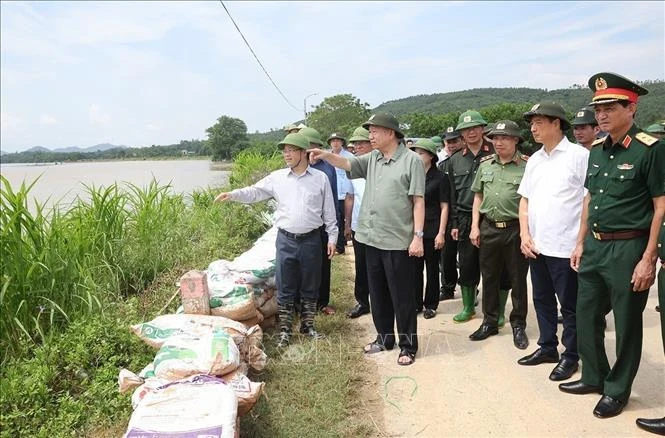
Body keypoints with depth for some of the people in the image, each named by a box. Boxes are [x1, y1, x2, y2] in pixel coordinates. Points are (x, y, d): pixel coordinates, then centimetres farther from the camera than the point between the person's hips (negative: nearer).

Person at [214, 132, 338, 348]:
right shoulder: (277, 177, 3)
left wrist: (332, 237, 2)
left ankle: (307, 325, 29)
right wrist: (232, 194, -13)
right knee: (285, 289, 7)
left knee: (310, 287, 12)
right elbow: (254, 192, 3)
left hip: (311, 240, -1)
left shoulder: (320, 178, 0)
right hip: (285, 240, 1)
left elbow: (329, 212, 3)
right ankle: (284, 330, 19)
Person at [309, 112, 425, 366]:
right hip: (372, 239, 7)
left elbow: (418, 201, -10)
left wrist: (418, 236, -15)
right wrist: (326, 155, -8)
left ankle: (408, 345, 18)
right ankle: (384, 338, 33)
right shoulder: (372, 159, 11)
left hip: (398, 241, -7)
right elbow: (346, 164, 13)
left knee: (401, 296, 4)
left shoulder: (411, 160, -8)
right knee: (378, 293, 17)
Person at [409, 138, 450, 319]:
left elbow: (444, 207, -5)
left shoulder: (439, 178, -4)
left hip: (432, 230, -4)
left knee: (432, 268, 7)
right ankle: (416, 303, 20)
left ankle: (430, 305, 19)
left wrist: (441, 233, -11)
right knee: (415, 268, 8)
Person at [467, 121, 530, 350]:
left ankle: (518, 325, 22)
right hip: (488, 228, 5)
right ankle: (490, 322, 27)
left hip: (515, 229, -4)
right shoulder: (485, 164, 9)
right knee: (489, 277, 13)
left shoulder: (527, 165, -7)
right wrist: (475, 226, 6)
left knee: (518, 279, 7)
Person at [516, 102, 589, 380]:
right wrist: (525, 235, 3)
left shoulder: (579, 156, -8)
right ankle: (547, 347, 32)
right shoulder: (534, 160, 11)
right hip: (536, 245, 6)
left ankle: (570, 356, 21)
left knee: (569, 305, 7)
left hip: (566, 247, -6)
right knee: (542, 300, 17)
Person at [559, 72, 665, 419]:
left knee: (626, 325, 8)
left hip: (627, 249, -7)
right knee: (586, 316, 15)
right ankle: (594, 377, 34)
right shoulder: (596, 150, 8)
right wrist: (580, 243, 14)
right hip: (594, 247, 7)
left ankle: (617, 391, 25)